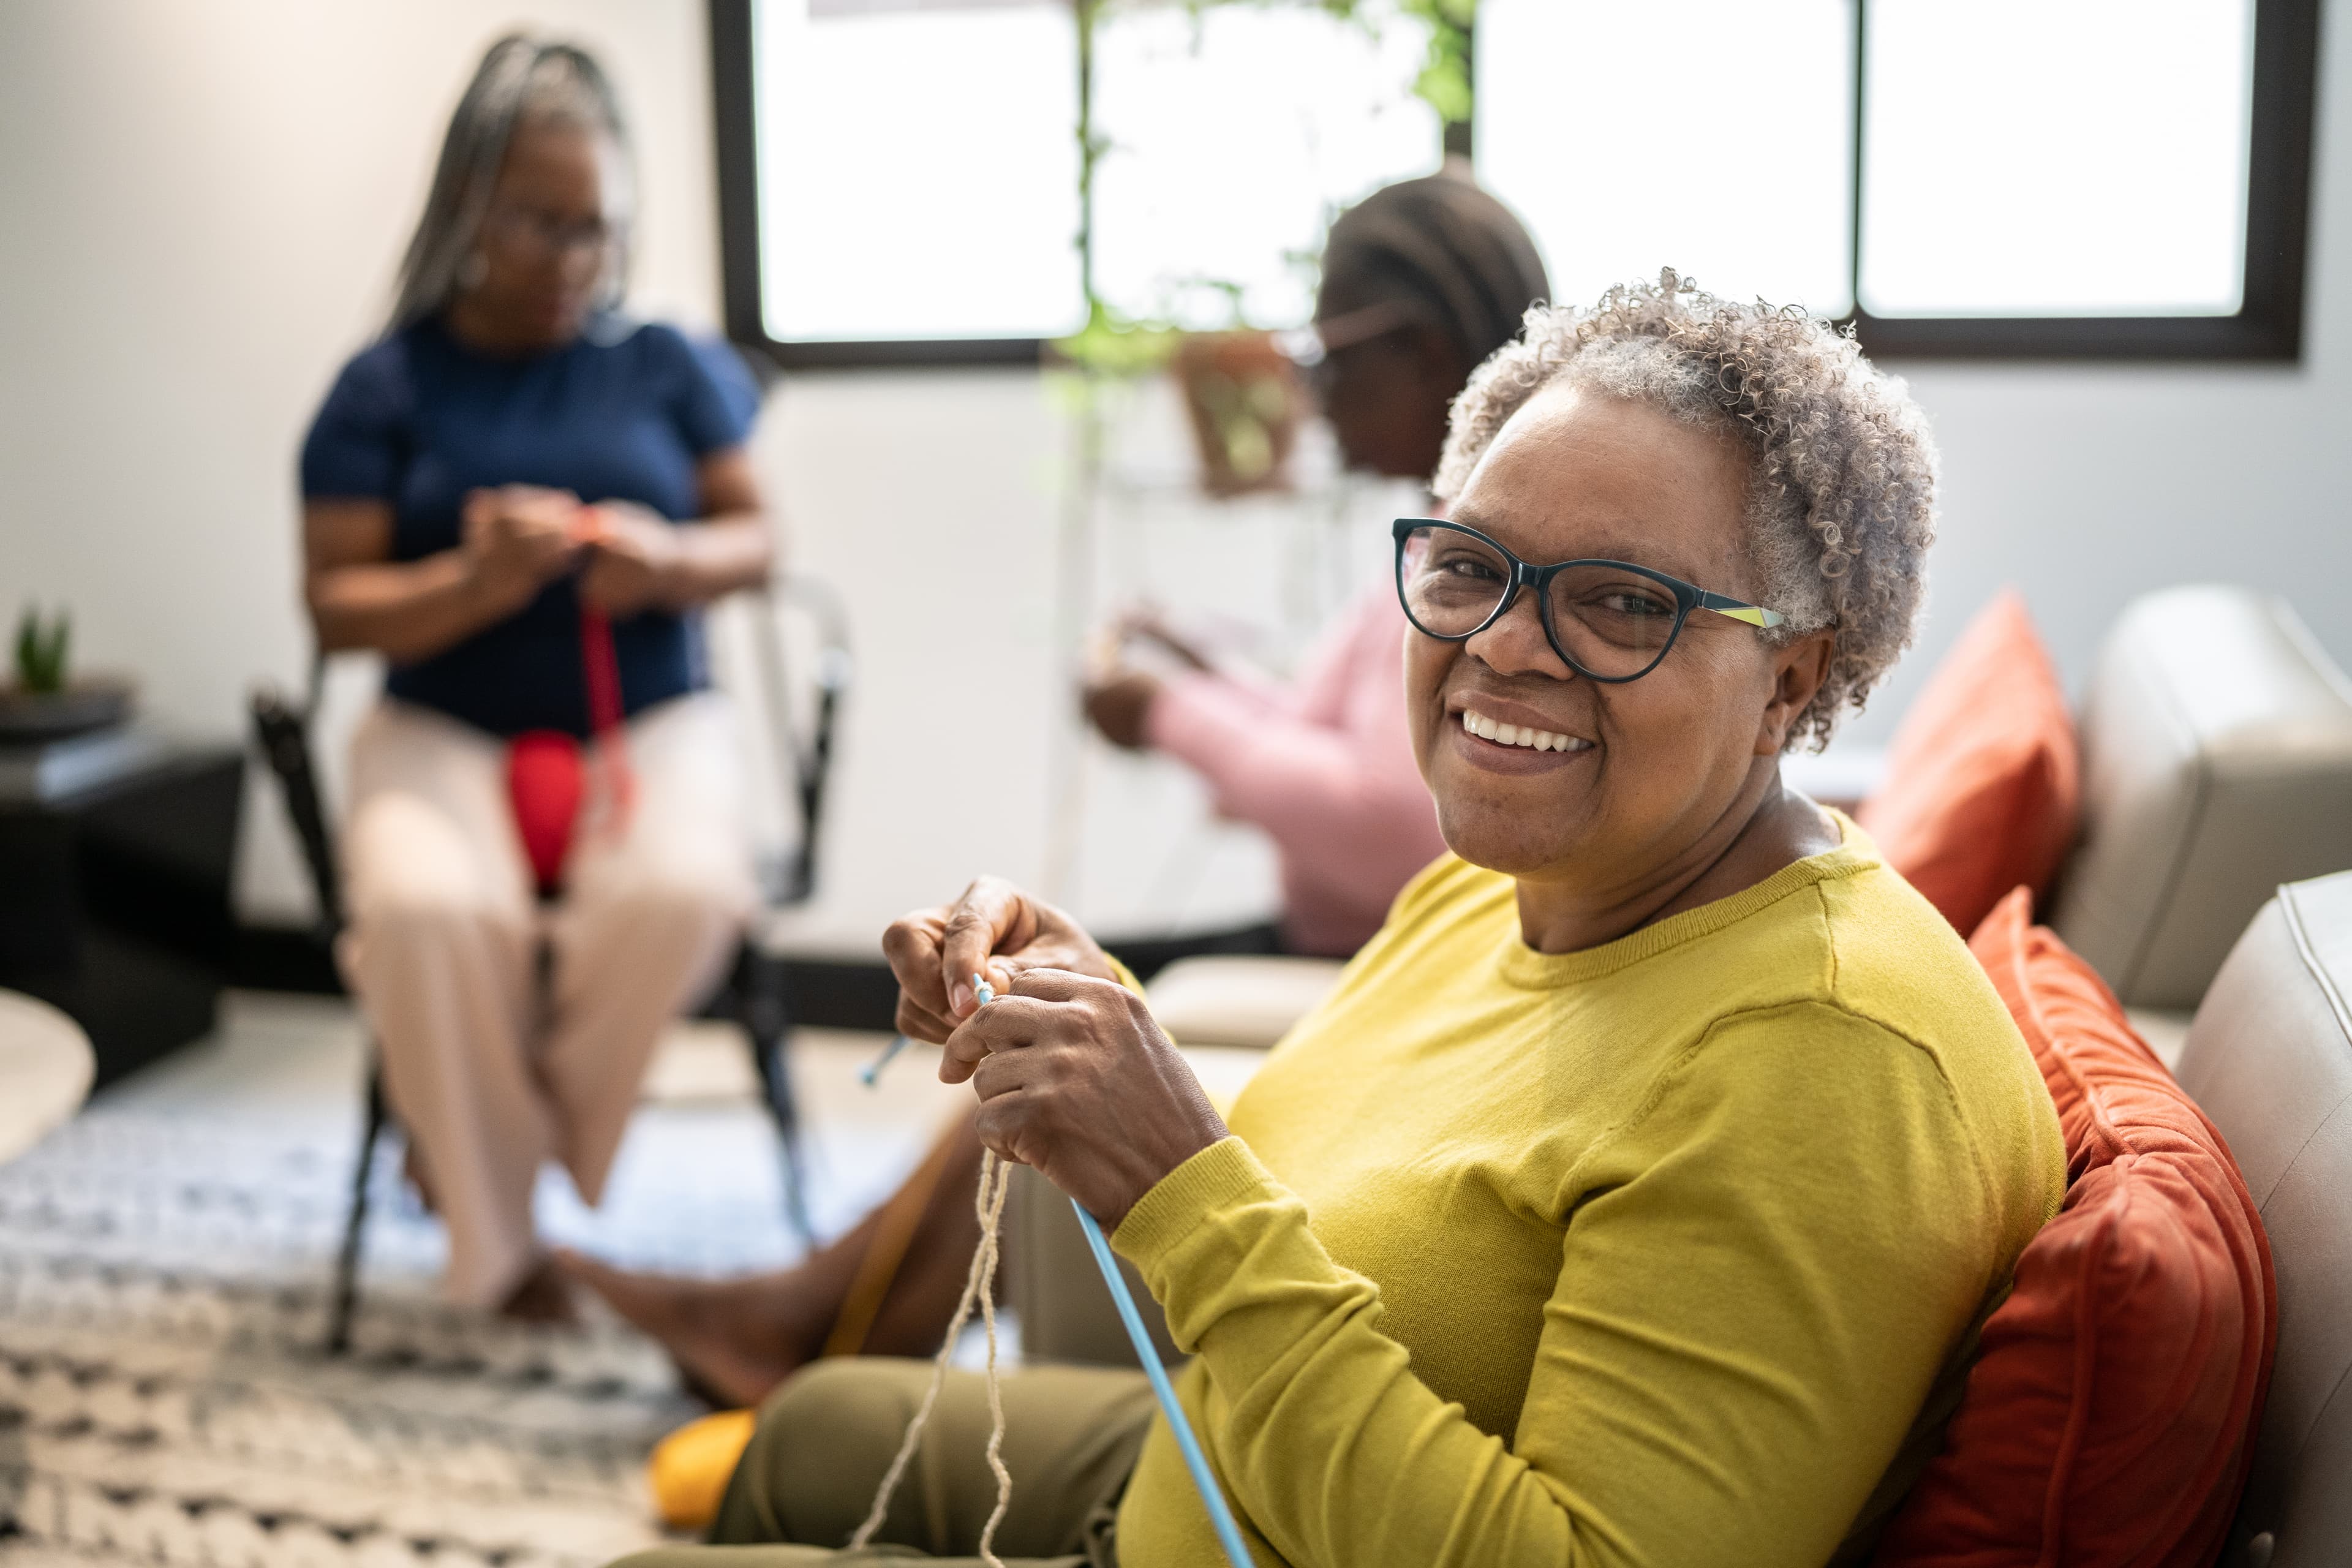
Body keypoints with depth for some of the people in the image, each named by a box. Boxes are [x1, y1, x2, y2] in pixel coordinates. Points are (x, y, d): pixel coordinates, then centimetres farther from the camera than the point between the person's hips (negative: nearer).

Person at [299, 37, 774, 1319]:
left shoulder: (667, 365, 7)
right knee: (424, 909, -34)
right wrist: (471, 585, -21)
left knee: (680, 890, -34)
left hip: (649, 718, 1)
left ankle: (529, 1139, -3)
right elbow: (334, 602, 0)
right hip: (445, 728, 0)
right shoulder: (386, 385, 3)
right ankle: (498, 1246, -10)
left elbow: (754, 537, 8)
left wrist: (670, 562, -15)